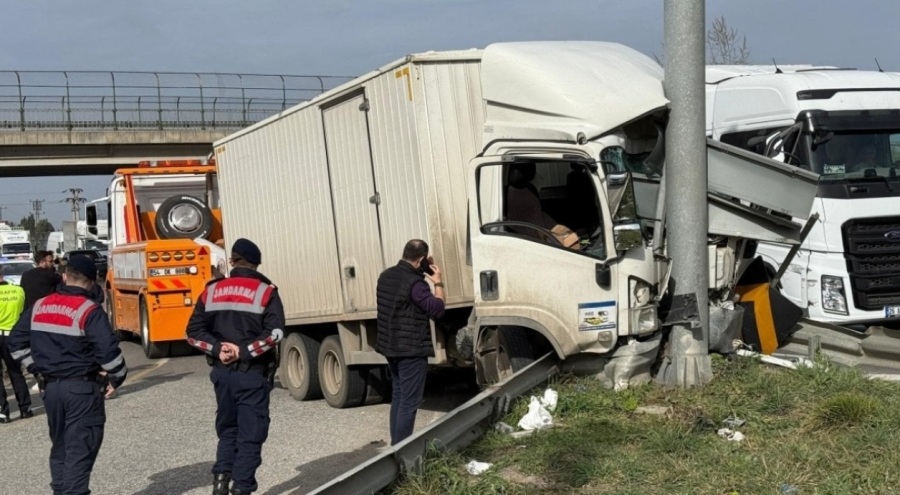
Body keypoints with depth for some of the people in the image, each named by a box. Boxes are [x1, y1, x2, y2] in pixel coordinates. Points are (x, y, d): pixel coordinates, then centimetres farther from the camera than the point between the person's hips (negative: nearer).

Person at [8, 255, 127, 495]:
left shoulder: (39, 306, 6)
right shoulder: (90, 311, -14)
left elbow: (17, 342, 12)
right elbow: (108, 349, -20)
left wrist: (37, 370, 16)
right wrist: (117, 377, -4)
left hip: (50, 387, 6)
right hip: (82, 388, -6)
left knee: (60, 446, 19)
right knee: (80, 450, -3)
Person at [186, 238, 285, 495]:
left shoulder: (212, 291, 7)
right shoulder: (265, 291, -5)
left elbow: (194, 332, 2)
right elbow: (274, 333, -18)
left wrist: (217, 349, -6)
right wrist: (244, 351, -15)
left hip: (222, 372, 4)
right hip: (252, 374, -4)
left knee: (227, 428, 20)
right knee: (250, 434, 2)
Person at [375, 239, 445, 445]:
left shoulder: (386, 276, 7)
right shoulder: (414, 283, -21)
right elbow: (437, 308, -17)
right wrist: (438, 283, -5)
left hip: (391, 346, 9)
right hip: (411, 349, -9)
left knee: (398, 395, 18)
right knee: (409, 401, -4)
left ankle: (396, 444, 23)